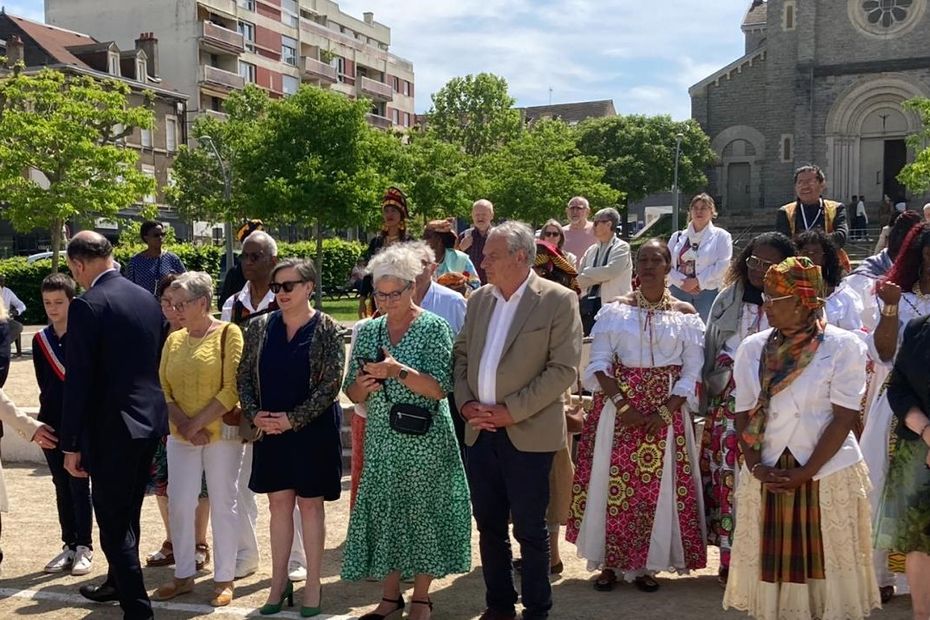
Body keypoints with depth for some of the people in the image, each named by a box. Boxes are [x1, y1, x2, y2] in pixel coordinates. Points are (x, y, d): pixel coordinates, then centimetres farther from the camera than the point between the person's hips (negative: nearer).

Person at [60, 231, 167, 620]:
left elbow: (78, 380, -17)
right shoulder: (148, 299, 7)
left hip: (112, 430, -8)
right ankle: (119, 583, 42)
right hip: (149, 422, 8)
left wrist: (71, 444, -11)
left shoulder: (87, 306, -16)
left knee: (114, 522, 1)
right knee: (127, 514, 24)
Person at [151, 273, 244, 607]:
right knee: (178, 504, 6)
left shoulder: (228, 333, -6)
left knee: (222, 505, 4)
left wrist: (198, 423, -14)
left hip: (221, 433, -5)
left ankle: (224, 579, 14)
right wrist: (183, 424, -11)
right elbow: (162, 389, 5)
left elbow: (232, 390, -12)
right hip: (181, 437, 5)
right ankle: (183, 575, 20)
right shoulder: (173, 340, 9)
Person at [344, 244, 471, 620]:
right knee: (383, 513, 7)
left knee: (422, 513, 4)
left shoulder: (434, 328, -6)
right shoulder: (368, 331, 7)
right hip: (381, 441, 4)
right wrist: (362, 386, -14)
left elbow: (440, 389, -14)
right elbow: (353, 394, 9)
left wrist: (398, 370, -25)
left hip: (424, 442, -4)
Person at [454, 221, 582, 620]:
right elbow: (461, 355, 16)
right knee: (489, 526, 14)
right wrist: (465, 402, -1)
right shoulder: (479, 298, 11)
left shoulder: (558, 300, -8)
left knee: (530, 529, 4)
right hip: (480, 432, 5)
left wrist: (511, 411, -15)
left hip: (528, 434, -5)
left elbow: (564, 368, -12)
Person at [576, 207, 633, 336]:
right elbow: (579, 280, 11)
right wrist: (600, 277, -5)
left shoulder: (622, 247, -2)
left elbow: (610, 271, -18)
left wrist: (587, 272, -4)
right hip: (589, 307, 6)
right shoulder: (591, 250, 16)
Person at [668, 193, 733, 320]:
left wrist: (696, 281, -12)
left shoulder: (721, 236, 7)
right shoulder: (677, 236, 15)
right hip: (678, 291, 2)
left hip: (708, 292, -2)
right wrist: (682, 282, -10)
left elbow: (722, 265, -5)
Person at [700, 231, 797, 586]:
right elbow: (711, 350, 14)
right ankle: (730, 558, 13)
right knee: (727, 475, 3)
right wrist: (708, 399, 13)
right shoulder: (728, 300, 10)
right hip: (727, 402, 3)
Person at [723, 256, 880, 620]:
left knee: (826, 568, 2)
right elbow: (744, 414, 6)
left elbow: (844, 417, -8)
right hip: (767, 477, 3)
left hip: (828, 475, -3)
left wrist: (805, 473, -12)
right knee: (770, 567, 6)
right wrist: (756, 467, -7)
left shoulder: (843, 347, -5)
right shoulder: (752, 349, 6)